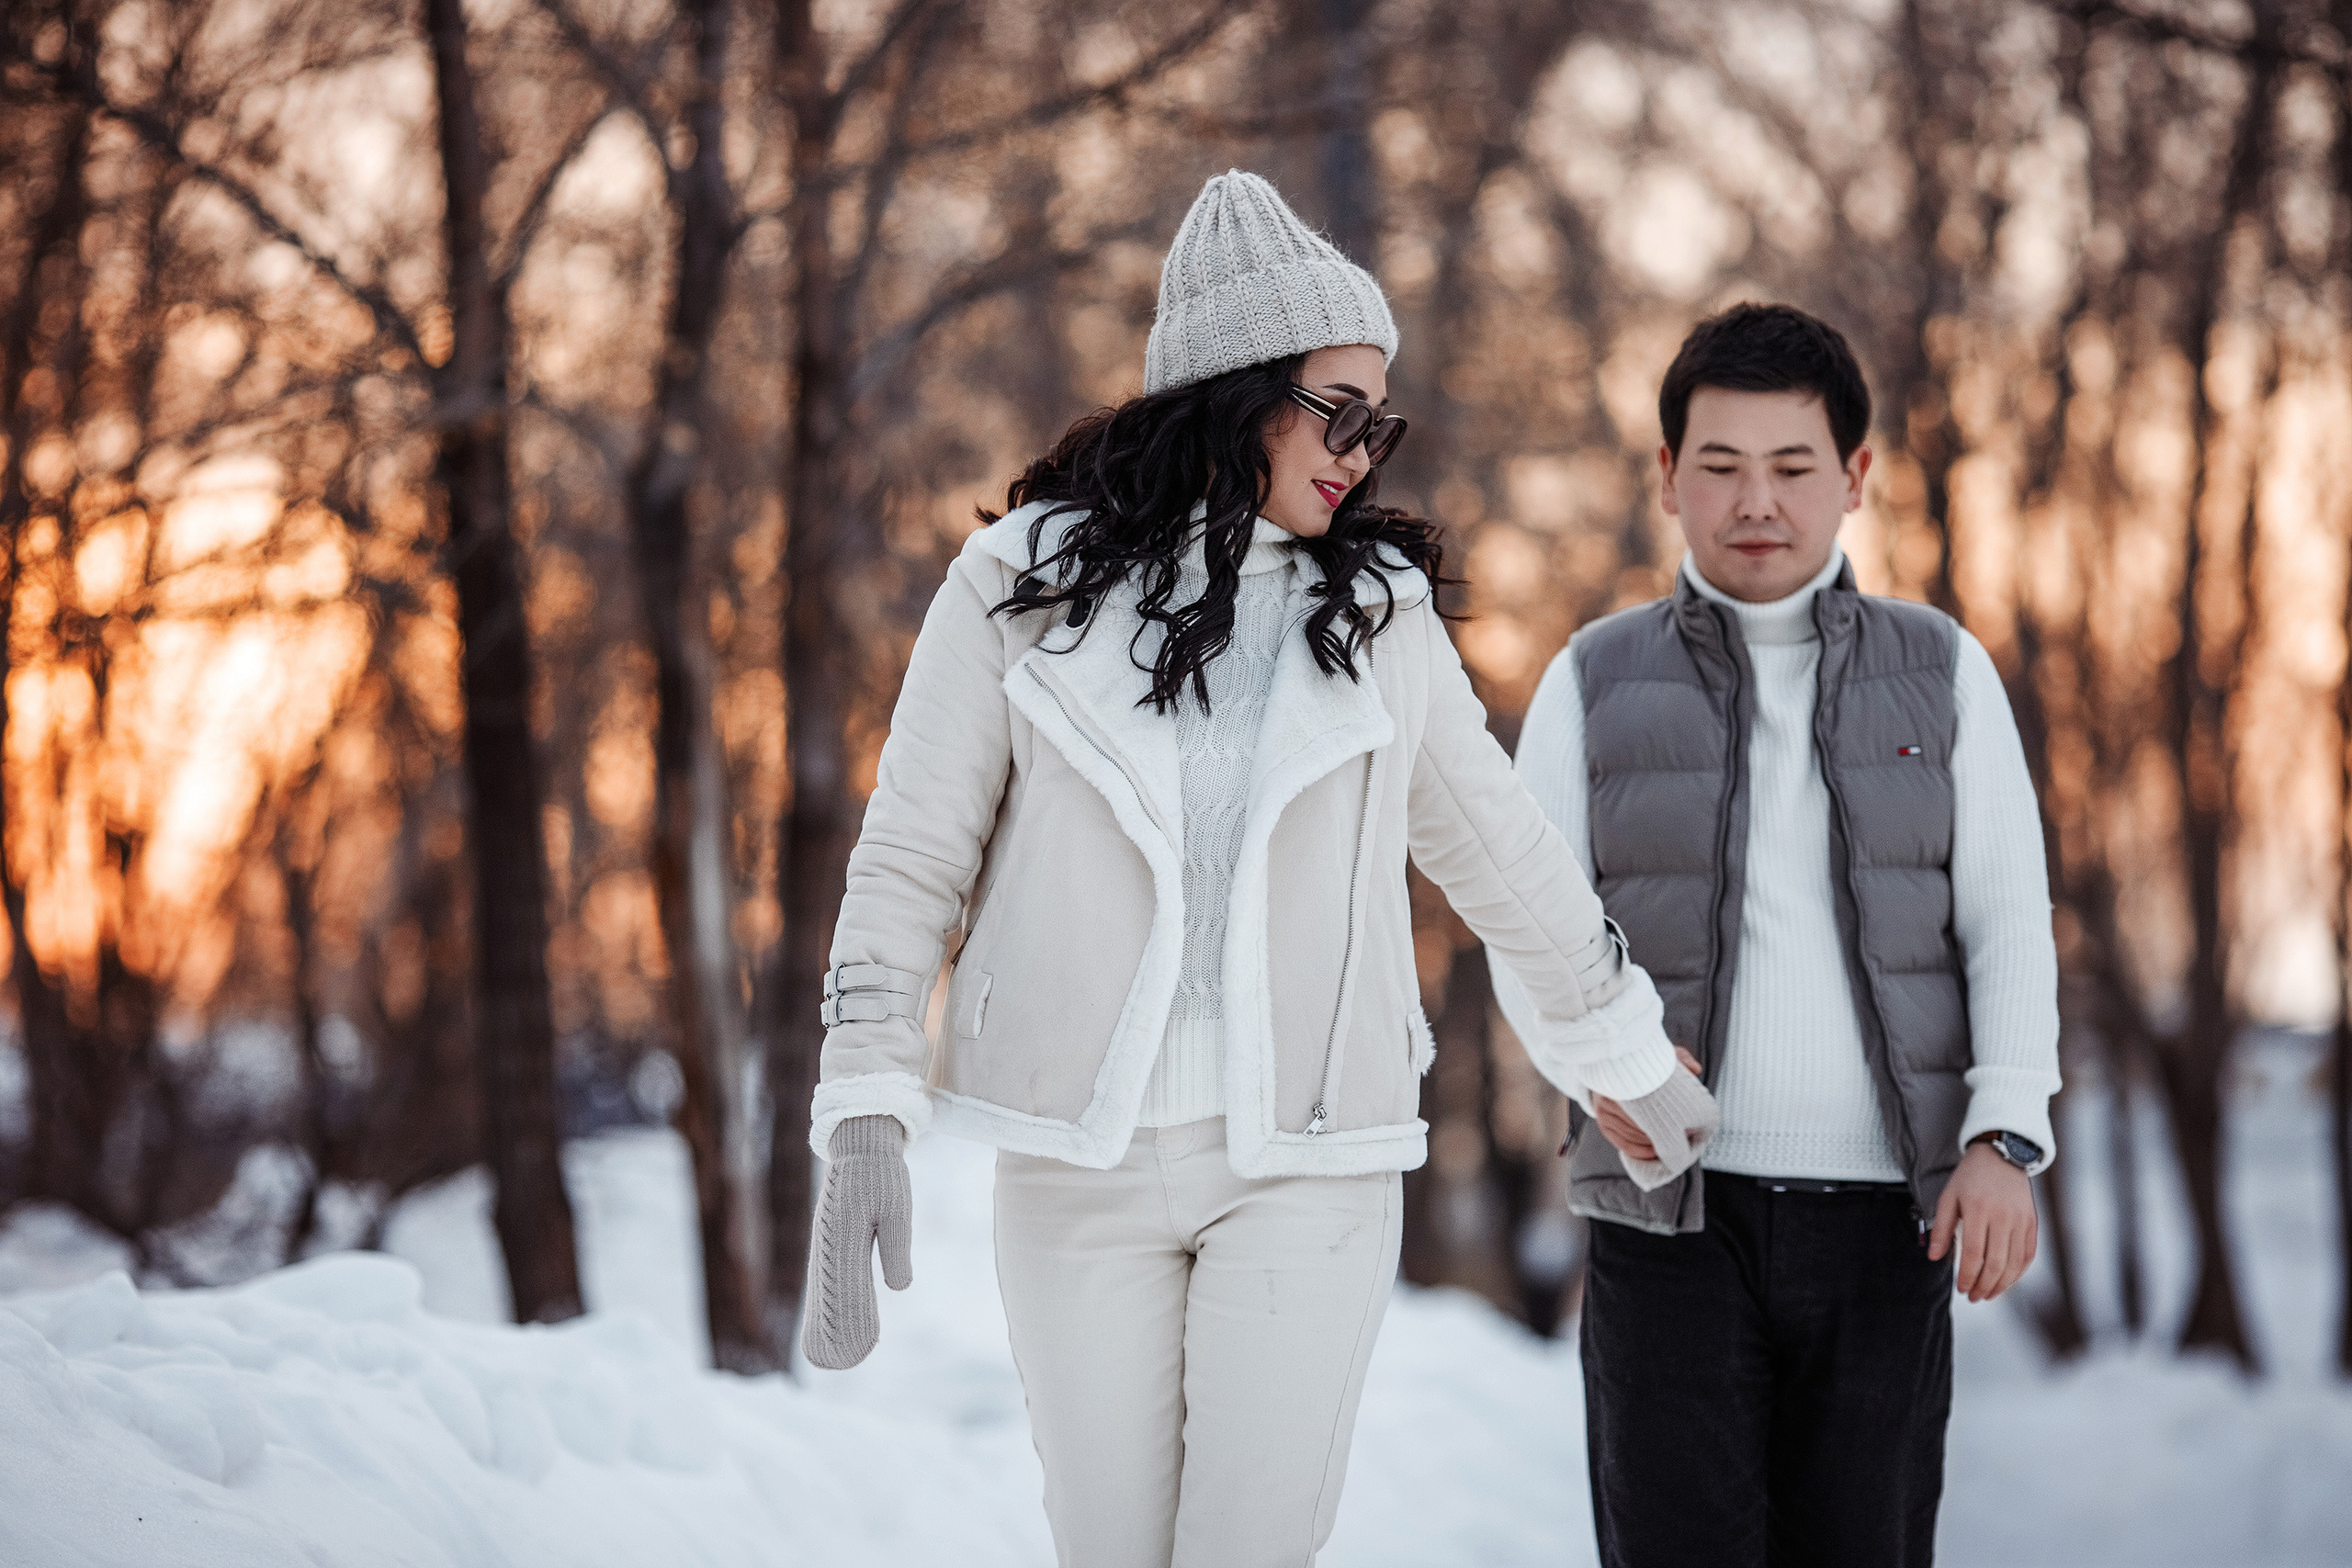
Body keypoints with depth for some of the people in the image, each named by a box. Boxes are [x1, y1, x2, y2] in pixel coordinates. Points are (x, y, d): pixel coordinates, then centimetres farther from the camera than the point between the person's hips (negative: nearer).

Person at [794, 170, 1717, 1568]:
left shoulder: (1377, 610, 6)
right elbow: (911, 863, 1)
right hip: (1079, 1149, 0)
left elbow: (1498, 847, 18)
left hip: (1305, 1155, 1)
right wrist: (867, 1121, -8)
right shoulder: (1022, 586, 1)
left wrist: (1640, 1063, 26)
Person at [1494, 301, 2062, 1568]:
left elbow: (2008, 930, 1)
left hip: (1881, 1222, 1)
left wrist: (2005, 1145, -15)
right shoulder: (1594, 687, 5)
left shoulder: (1941, 676, 7)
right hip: (1674, 1214, -1)